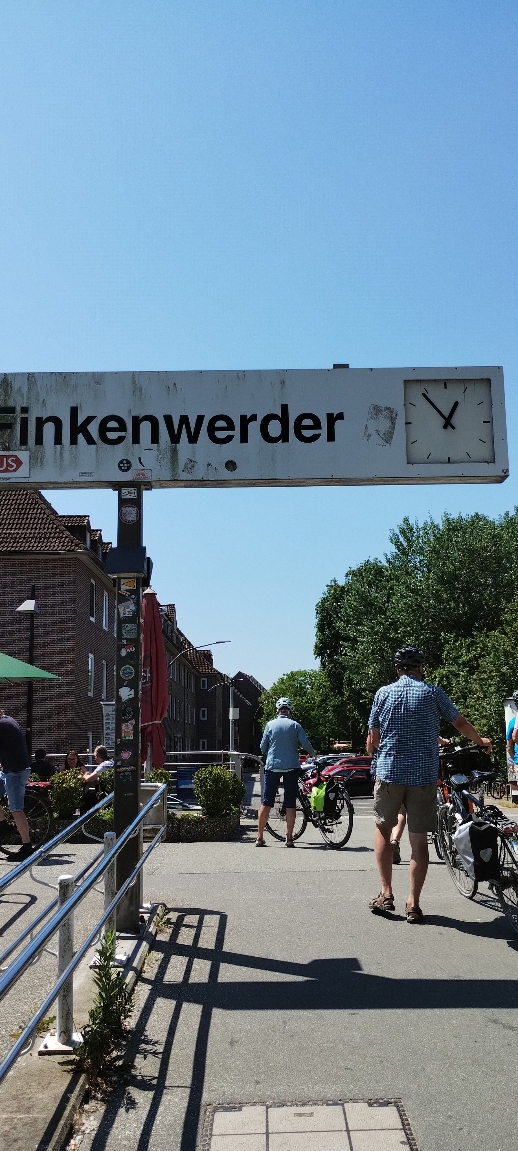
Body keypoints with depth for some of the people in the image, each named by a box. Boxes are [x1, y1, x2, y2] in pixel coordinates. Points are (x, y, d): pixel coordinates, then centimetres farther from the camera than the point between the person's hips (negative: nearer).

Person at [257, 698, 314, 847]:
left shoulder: (270, 725, 1)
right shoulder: (295, 725, 0)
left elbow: (263, 747, 3)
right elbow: (306, 744, -5)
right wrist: (312, 754, 15)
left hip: (272, 766, 0)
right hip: (291, 767, 0)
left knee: (266, 802, 4)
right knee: (290, 803, 5)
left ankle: (260, 838, 5)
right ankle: (289, 838, 4)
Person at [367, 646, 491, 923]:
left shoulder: (384, 693, 2)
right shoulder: (432, 692, 1)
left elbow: (372, 739, 2)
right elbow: (461, 724, 13)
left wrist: (373, 751, 26)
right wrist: (481, 742, 32)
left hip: (389, 773, 1)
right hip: (424, 775, 0)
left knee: (382, 828, 17)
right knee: (419, 839, 6)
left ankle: (386, 894, 11)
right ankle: (413, 904, 8)